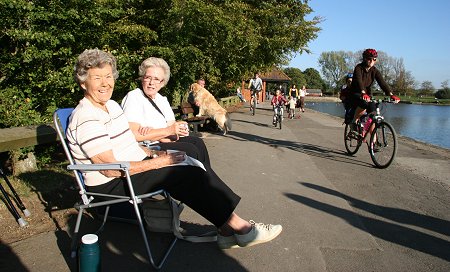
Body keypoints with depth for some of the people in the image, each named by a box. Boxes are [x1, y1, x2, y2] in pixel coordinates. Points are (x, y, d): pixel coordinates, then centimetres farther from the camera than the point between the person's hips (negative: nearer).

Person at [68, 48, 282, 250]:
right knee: (185, 174, -22)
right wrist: (156, 163, -20)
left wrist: (153, 153, 4)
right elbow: (110, 169, -23)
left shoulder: (111, 105, 12)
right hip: (111, 184, -9)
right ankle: (241, 228, -13)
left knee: (195, 166, -7)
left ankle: (226, 231, -9)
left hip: (132, 168, 9)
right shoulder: (86, 119, -19)